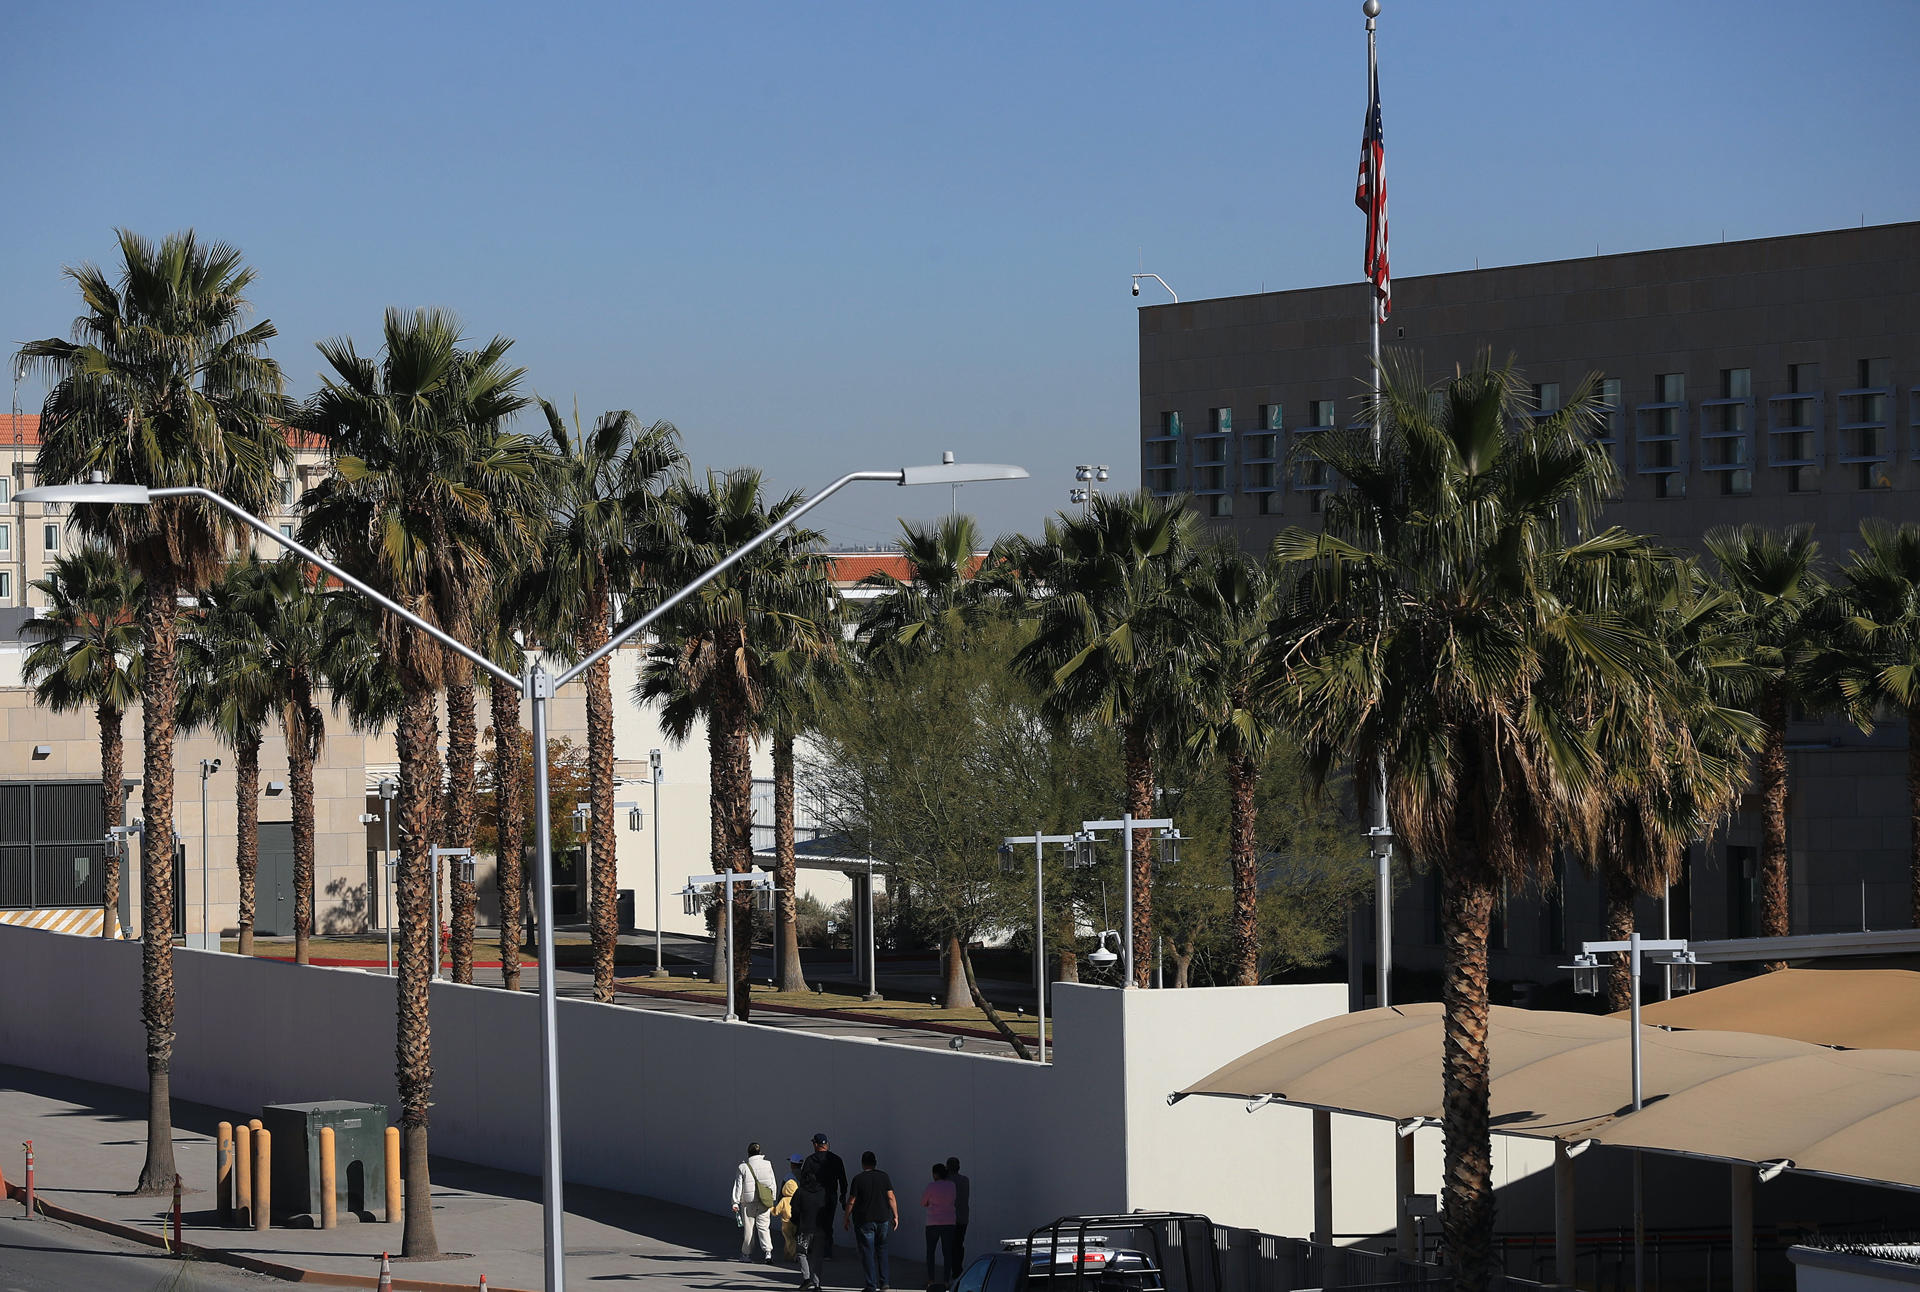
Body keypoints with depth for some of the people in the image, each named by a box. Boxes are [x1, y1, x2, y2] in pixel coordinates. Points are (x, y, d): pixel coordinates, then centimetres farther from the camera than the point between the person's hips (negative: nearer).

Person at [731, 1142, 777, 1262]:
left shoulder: (742, 1167, -5)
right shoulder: (767, 1165, 1)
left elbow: (738, 1186, -4)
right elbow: (772, 1183, 5)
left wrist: (735, 1202, -1)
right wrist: (772, 1199, 13)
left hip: (748, 1202, -1)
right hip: (764, 1202, 1)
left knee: (748, 1229, 7)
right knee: (764, 1227, 2)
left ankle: (747, 1254, 15)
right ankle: (768, 1250, -16)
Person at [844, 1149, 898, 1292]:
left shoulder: (858, 1179, -7)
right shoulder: (884, 1177, 1)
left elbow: (851, 1201, -6)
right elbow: (891, 1197, 0)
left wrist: (846, 1218, 6)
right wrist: (896, 1216, 6)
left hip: (864, 1220, -3)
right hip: (883, 1219, 3)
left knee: (867, 1252, 0)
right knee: (881, 1249, 19)